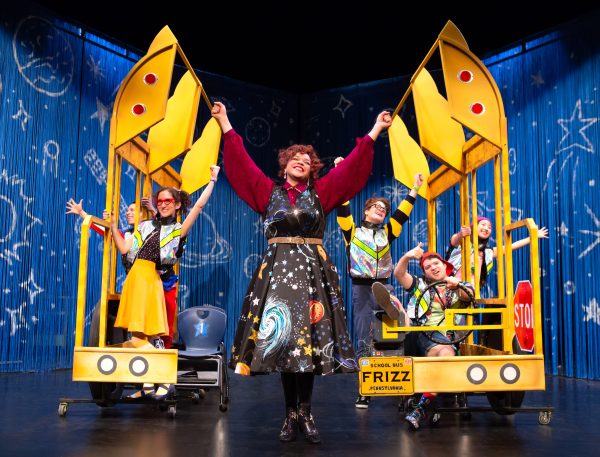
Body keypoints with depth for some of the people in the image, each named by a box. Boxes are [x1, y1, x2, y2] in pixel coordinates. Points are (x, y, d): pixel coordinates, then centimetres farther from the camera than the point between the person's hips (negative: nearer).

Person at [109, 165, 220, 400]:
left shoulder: (178, 230, 7)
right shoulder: (145, 226, 18)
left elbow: (199, 205, -1)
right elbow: (124, 248, 15)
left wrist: (212, 180, 1)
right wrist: (113, 226, 8)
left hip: (152, 280, -5)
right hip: (135, 278, 5)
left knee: (148, 334, -9)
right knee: (138, 334, 5)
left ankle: (166, 380, 2)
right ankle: (148, 384, 13)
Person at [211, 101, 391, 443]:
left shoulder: (321, 192, 12)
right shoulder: (268, 191, 12)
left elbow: (352, 167, 10)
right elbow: (240, 162, 10)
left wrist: (375, 131, 9)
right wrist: (225, 124, 10)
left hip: (313, 270, 0)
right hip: (278, 270, 0)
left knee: (310, 340, -3)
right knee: (282, 338, -3)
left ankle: (306, 413, 5)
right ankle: (291, 414, 6)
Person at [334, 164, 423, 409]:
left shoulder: (386, 233, 17)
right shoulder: (353, 231, 7)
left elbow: (402, 214, 14)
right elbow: (343, 208, -3)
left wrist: (414, 190, 12)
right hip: (361, 288, -3)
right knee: (363, 341, -1)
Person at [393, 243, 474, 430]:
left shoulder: (459, 287, 23)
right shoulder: (420, 284, 27)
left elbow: (468, 295, -2)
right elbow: (398, 274, 11)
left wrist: (457, 286, -24)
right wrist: (407, 256, -8)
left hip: (443, 336, -3)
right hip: (417, 333, 3)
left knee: (447, 354, -32)